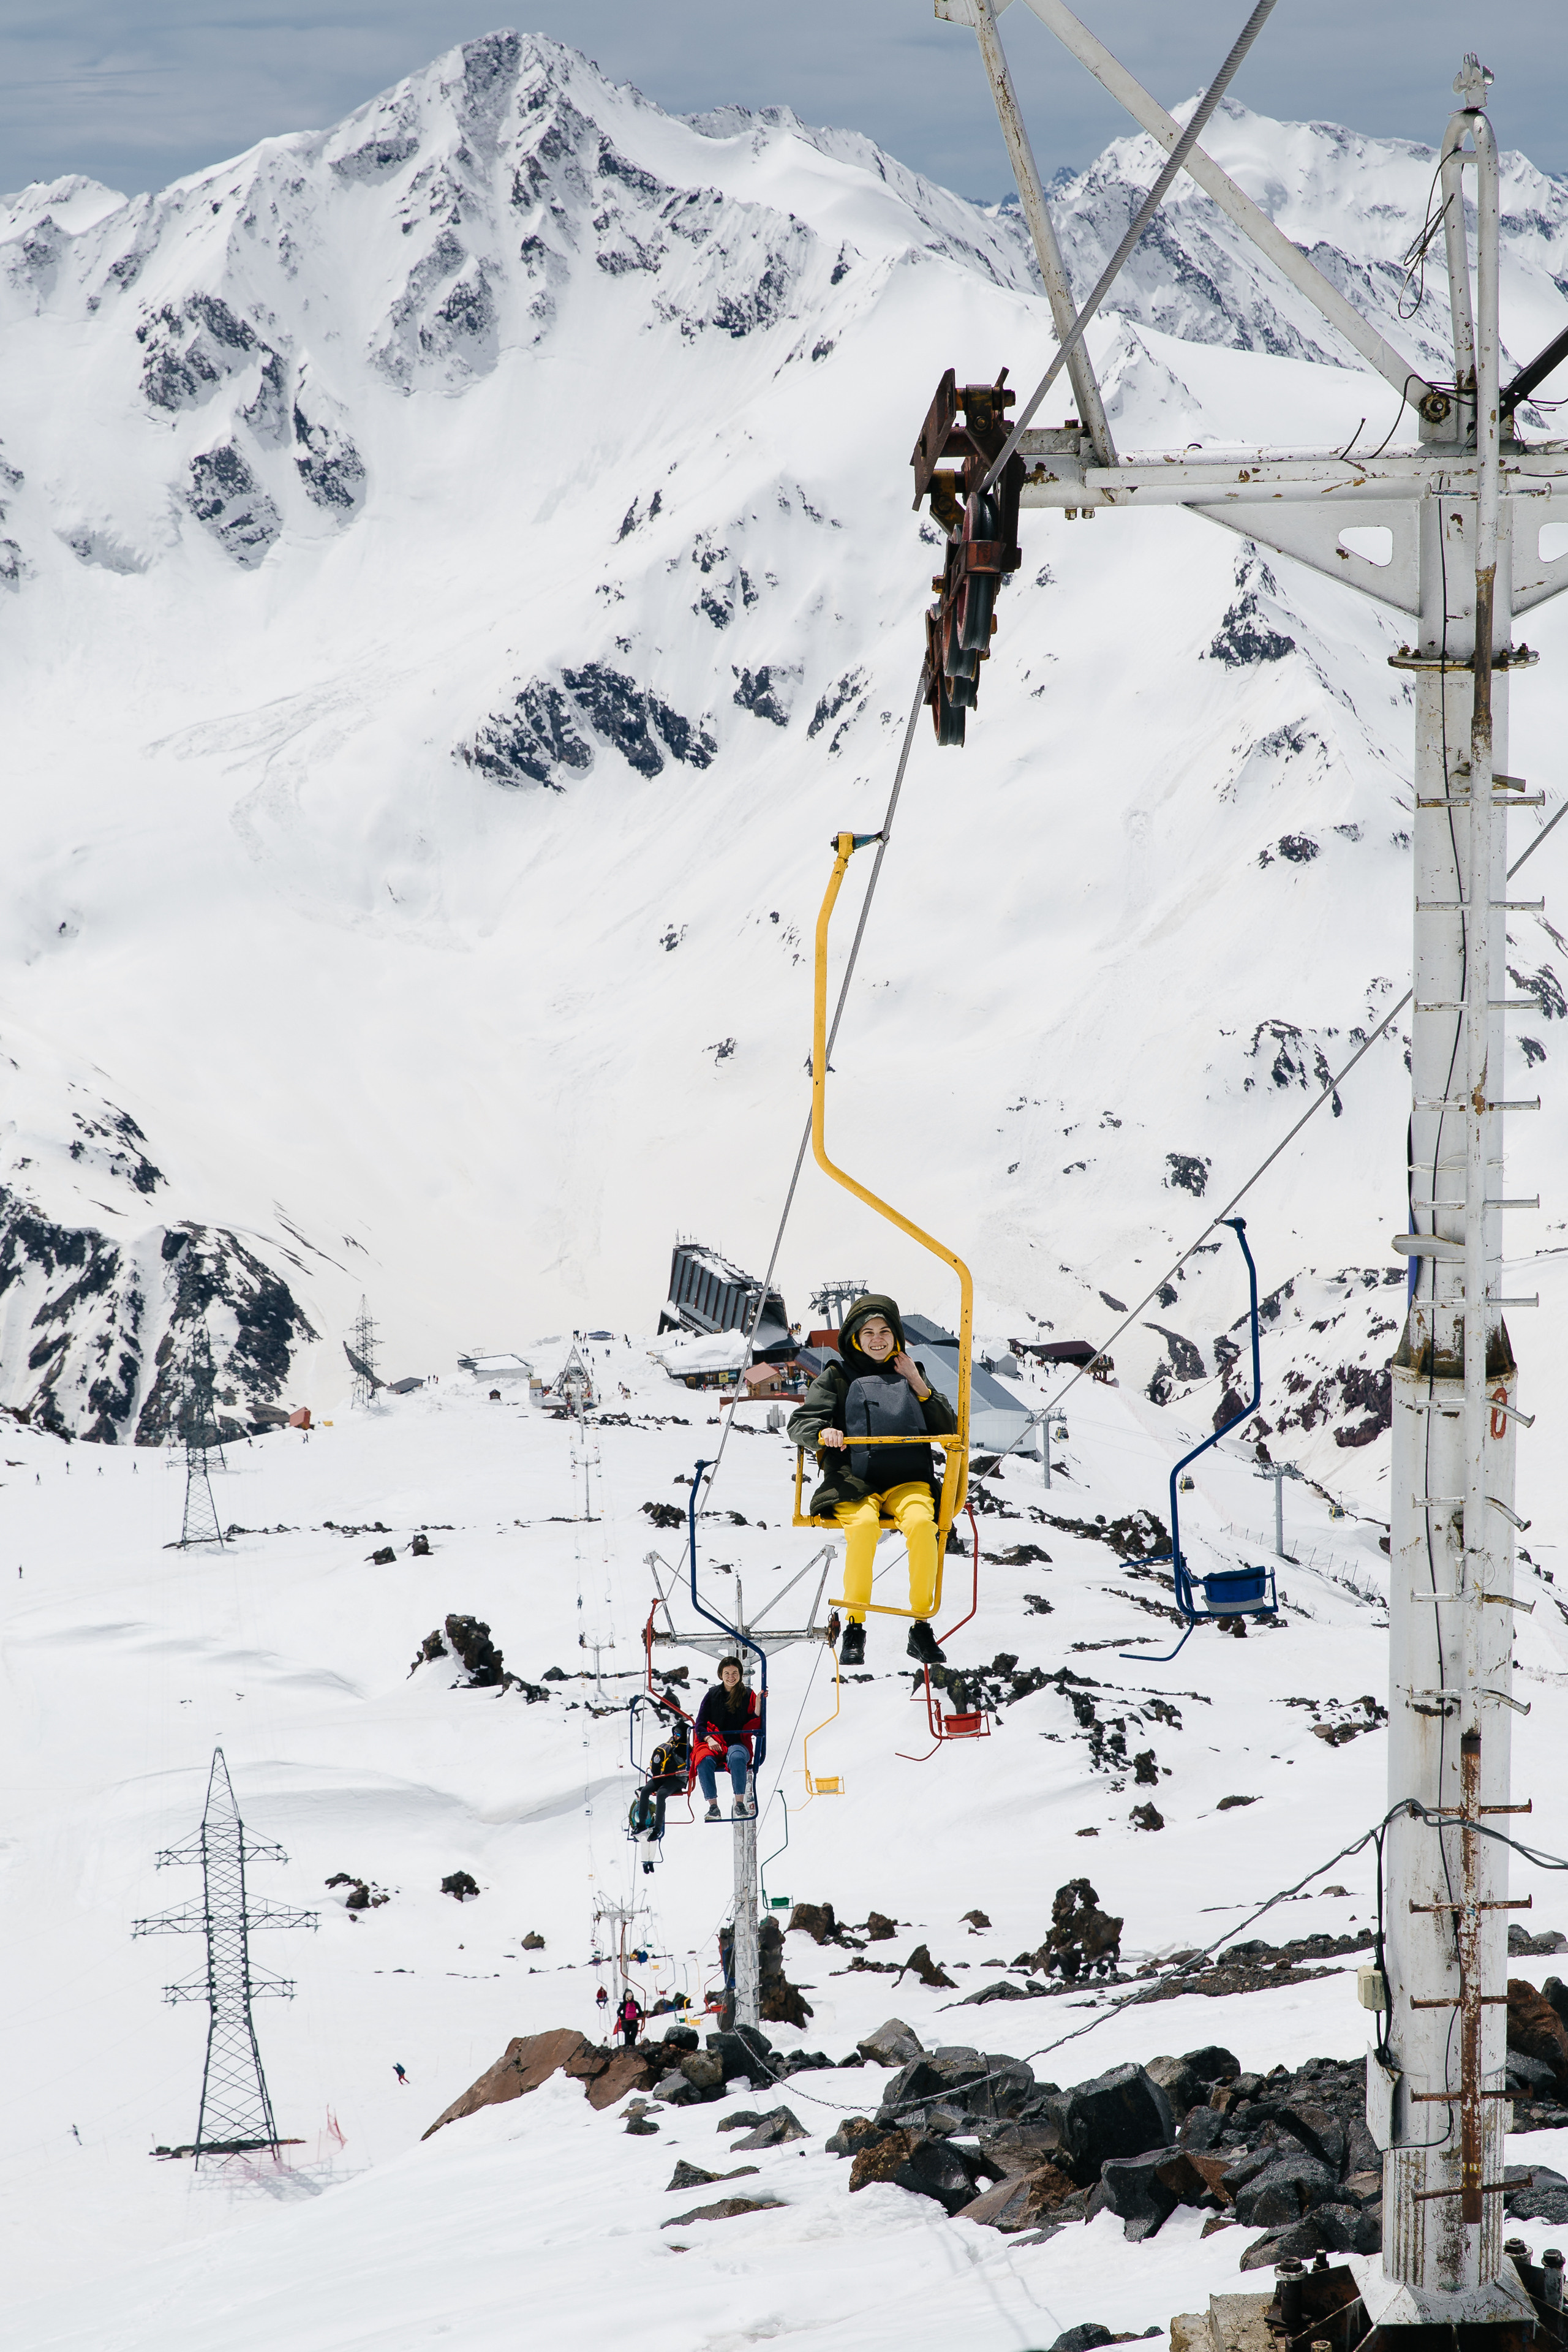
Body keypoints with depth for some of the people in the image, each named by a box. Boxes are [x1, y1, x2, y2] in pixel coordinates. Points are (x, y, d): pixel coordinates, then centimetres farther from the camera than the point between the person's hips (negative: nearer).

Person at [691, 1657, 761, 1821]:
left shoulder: (748, 1695, 7)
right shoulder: (713, 1695, 10)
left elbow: (755, 1726, 2)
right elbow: (700, 1723, 8)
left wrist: (759, 1708, -15)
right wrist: (709, 1739, -10)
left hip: (738, 1744, -1)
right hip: (714, 1743, 1)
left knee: (737, 1758, -38)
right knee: (705, 1761, -33)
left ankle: (739, 1804, -35)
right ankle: (713, 1806, -30)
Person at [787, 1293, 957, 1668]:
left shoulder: (910, 1375, 22)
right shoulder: (837, 1377, 16)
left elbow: (947, 1429, 17)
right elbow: (800, 1423, 7)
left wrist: (919, 1385, 5)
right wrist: (823, 1431, -16)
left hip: (907, 1480, 2)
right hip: (854, 1481, -2)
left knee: (921, 1523, -33)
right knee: (863, 1525, -36)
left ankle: (921, 1626, -21)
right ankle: (855, 1627, -23)